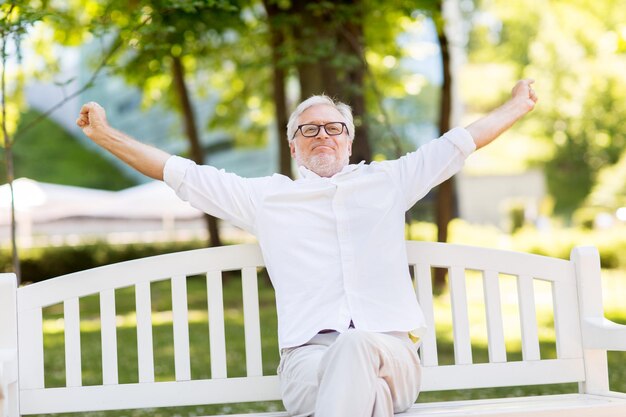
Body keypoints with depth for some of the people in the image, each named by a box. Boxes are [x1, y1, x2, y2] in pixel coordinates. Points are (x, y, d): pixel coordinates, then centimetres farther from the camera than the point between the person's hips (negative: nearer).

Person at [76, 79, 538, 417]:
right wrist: (107, 135, 22)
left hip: (392, 353, 1)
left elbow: (459, 142, 29)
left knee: (356, 346, -38)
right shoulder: (266, 197, 21)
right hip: (309, 358, -1)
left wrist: (516, 107, 35)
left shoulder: (386, 181, 22)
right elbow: (182, 173, 22)